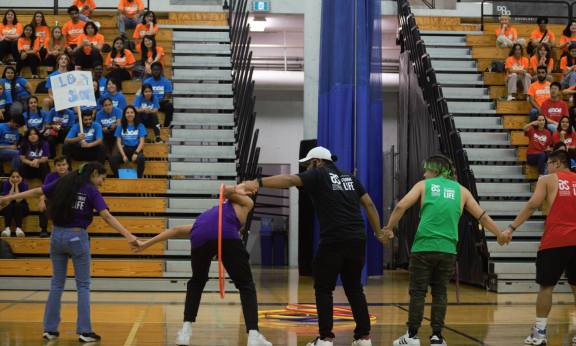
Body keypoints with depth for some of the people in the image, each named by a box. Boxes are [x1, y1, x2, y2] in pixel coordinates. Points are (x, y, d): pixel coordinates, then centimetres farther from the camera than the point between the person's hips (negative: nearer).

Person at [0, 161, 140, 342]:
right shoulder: (92, 192, -7)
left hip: (57, 235, 5)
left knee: (57, 283, 14)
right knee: (83, 285, 4)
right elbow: (107, 216, -18)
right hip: (77, 237, -5)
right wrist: (128, 235, -25)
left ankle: (50, 329, 15)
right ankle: (85, 331, 2)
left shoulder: (62, 183, 6)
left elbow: (36, 192, 12)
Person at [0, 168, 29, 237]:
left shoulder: (24, 185, -14)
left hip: (21, 209, -1)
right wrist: (12, 186, -21)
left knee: (17, 204, -34)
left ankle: (18, 228, -39)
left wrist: (16, 186, -23)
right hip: (8, 209, 1)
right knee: (9, 204, -32)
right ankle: (7, 229, -35)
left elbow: (18, 200, -26)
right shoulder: (6, 184, -10)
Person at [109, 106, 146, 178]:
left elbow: (141, 142, 1)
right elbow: (118, 142, 5)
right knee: (112, 159, -30)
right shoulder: (120, 127, 11)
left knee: (141, 158, -38)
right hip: (124, 149, 2)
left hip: (136, 149, -1)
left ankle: (139, 179, -25)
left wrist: (136, 153, -18)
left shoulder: (140, 126, 8)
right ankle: (117, 178, -18)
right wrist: (123, 155, -12)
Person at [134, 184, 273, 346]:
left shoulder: (203, 218, 44)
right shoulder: (245, 204, 36)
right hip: (226, 236, -4)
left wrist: (146, 244, 42)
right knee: (246, 285, 9)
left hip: (199, 237, 4)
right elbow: (226, 190, 16)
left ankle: (185, 331, 20)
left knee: (196, 282, 30)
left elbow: (176, 230, 42)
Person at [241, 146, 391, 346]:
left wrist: (259, 182, -27)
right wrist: (379, 234, 25)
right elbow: (369, 205, 19)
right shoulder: (349, 177, 20)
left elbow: (290, 180, -16)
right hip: (358, 240, 6)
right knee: (354, 288, 16)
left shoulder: (318, 174, 2)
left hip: (334, 240, -6)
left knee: (323, 289, 6)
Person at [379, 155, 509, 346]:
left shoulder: (424, 185, 8)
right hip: (448, 249, 2)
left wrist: (388, 228, 4)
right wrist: (500, 235, 28)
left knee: (417, 291, 4)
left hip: (423, 247, -2)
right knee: (440, 292, 11)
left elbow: (401, 206, -5)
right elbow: (482, 216, 17)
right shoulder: (460, 190, 14)